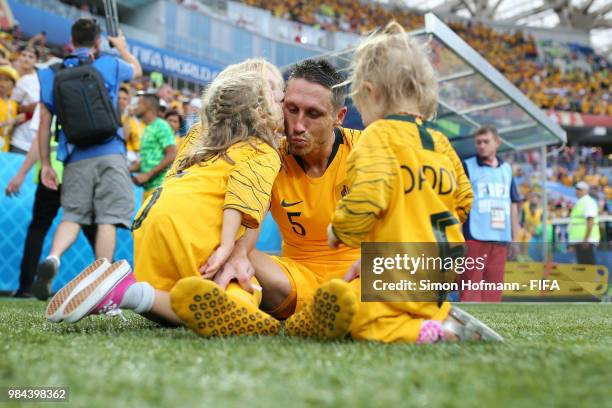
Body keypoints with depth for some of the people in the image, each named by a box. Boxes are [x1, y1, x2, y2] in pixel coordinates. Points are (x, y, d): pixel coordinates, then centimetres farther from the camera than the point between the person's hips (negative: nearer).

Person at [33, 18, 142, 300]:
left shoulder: (53, 75, 9)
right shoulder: (109, 65, 7)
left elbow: (44, 123, 7)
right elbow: (137, 70, 30)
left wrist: (45, 163, 12)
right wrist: (122, 48, 49)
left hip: (75, 159, 2)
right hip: (109, 153, -2)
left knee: (72, 216, 9)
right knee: (107, 219, -2)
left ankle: (52, 259, -18)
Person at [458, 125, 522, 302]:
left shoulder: (506, 169, 16)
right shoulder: (467, 166, 2)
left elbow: (513, 204, 20)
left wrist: (515, 237, 16)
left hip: (500, 238, 5)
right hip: (474, 236, -5)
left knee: (494, 284, 6)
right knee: (471, 285, -7)